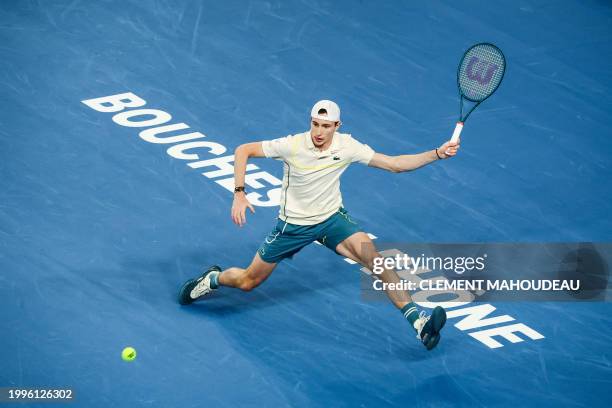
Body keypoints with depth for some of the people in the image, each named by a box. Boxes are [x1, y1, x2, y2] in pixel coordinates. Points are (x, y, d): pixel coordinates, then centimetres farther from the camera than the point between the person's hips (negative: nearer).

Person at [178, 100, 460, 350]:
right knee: (248, 282, 7)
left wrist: (437, 154, -20)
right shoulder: (292, 146, -23)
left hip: (332, 219, 1)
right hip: (293, 224, -1)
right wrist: (239, 194, -22)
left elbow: (395, 164, -10)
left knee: (371, 255, -27)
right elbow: (243, 150, -13)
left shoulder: (347, 146, -16)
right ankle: (212, 279, 45)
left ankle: (418, 322, -31)